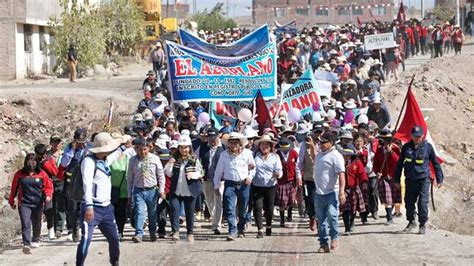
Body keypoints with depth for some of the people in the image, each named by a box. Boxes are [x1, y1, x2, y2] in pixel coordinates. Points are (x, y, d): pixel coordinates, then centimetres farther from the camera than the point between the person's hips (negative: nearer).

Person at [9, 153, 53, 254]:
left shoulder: (41, 174, 1)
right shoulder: (19, 174, 1)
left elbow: (49, 186, 7)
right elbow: (14, 188, 10)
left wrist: (48, 195, -13)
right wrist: (11, 202, 15)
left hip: (38, 204, 2)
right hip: (23, 203, -2)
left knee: (36, 224, 16)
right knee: (26, 224, -15)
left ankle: (35, 240, 39)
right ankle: (26, 244, -22)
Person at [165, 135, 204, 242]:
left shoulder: (194, 159, 1)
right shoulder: (175, 159, 6)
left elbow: (201, 173, 1)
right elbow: (168, 174, 4)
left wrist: (194, 174, -19)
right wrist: (170, 164, -14)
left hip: (190, 190, -1)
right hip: (176, 190, 1)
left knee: (190, 212, 7)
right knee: (174, 208, -17)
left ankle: (190, 233, 20)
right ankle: (175, 231, -16)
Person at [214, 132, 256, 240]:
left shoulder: (247, 153, 3)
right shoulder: (224, 155, 4)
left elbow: (253, 167, 16)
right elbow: (218, 171, 9)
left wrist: (250, 176, -2)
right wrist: (216, 186, 8)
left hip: (244, 184, 0)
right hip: (230, 184, 0)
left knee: (242, 210, 9)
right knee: (230, 209, -12)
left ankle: (241, 229, 26)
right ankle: (232, 231, -15)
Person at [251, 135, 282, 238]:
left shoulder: (275, 157, 6)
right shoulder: (255, 155, 4)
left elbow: (279, 170, 2)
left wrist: (278, 174, -20)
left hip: (270, 186, 1)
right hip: (257, 186, -1)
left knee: (269, 208, 8)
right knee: (257, 207, -11)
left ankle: (268, 225, 33)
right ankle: (260, 230, -8)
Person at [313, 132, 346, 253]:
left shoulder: (336, 156, -10)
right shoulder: (319, 155, 15)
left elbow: (341, 175, -17)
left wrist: (342, 192, -24)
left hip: (332, 193, -7)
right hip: (319, 192, 7)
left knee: (331, 215, -16)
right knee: (321, 219, 7)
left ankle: (334, 237, 7)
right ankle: (323, 244, 13)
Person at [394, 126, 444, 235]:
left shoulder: (428, 147, -2)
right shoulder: (406, 147, 4)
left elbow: (435, 163, 5)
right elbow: (400, 163, 13)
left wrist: (439, 179, 5)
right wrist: (396, 179, 13)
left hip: (423, 179, -3)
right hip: (410, 180, 3)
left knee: (423, 203, -10)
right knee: (409, 202, 10)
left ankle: (422, 225, 2)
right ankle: (411, 222, 30)